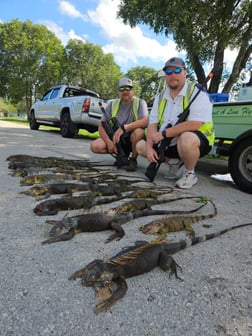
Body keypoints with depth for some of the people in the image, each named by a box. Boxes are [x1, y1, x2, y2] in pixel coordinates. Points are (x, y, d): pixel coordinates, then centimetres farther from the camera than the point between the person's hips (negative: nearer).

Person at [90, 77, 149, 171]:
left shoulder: (140, 102, -6)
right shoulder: (112, 104, 3)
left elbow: (145, 122, -25)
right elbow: (101, 125, -2)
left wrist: (124, 128, -35)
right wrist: (109, 142, -19)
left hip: (132, 140, -3)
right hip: (116, 139, 3)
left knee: (139, 131, -36)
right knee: (95, 146, -19)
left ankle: (133, 159, -9)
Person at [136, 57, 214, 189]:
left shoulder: (197, 91, -13)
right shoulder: (160, 97, 7)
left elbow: (194, 125, -27)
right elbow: (152, 124, 1)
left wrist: (163, 133, -24)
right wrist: (149, 148, -14)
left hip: (196, 140, -6)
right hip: (167, 143, 7)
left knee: (186, 139, -41)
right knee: (140, 146, 8)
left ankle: (190, 174, -10)